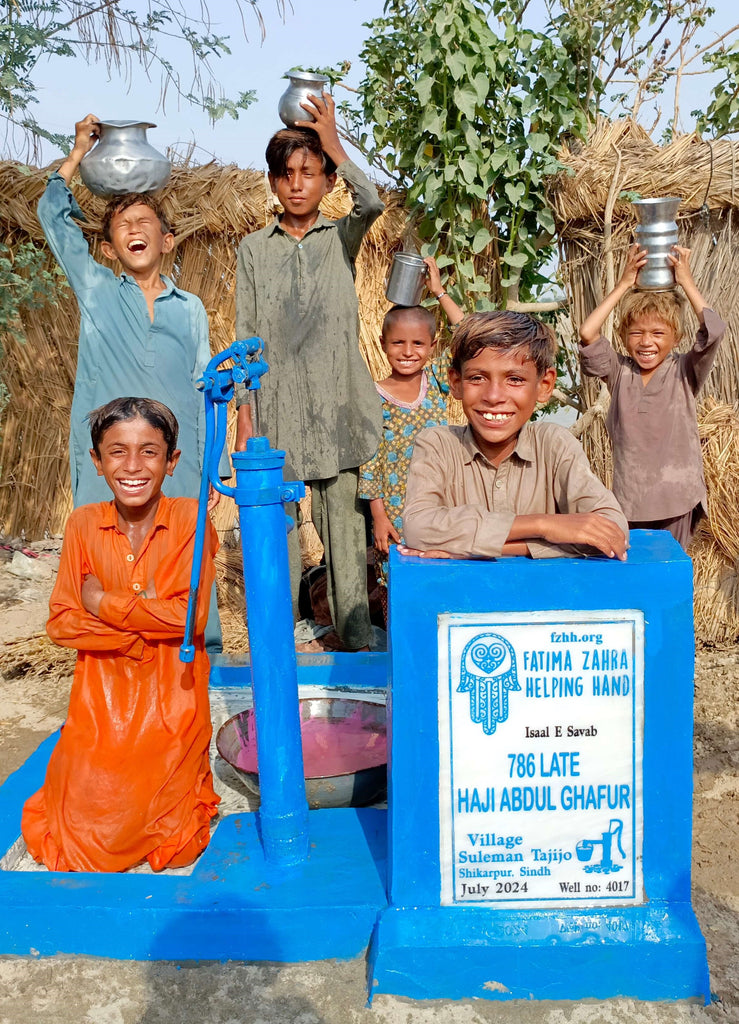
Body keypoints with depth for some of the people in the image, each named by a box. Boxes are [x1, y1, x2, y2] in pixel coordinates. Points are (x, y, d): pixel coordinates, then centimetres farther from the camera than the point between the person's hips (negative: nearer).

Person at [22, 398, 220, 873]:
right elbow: (61, 622, -5)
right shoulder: (84, 523, -2)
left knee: (171, 844, 0)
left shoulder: (190, 518, -9)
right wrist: (145, 623, -16)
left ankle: (185, 789, 29)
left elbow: (192, 616, -16)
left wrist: (104, 602, -12)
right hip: (102, 700, 2)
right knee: (85, 837, 1)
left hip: (171, 703, -2)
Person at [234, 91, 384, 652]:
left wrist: (333, 141, -6)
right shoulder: (254, 248, 11)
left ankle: (353, 629, 10)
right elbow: (246, 334, 7)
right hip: (276, 401, 1)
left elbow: (372, 203, -16)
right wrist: (244, 413, 1)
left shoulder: (341, 238, 9)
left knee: (342, 512, 1)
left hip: (335, 400, -1)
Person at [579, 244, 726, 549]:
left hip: (676, 502, -1)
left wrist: (686, 281, -8)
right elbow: (587, 333, -11)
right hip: (628, 499, 1)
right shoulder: (619, 372, 2)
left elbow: (714, 330, -17)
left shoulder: (684, 372, -1)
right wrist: (624, 284, -7)